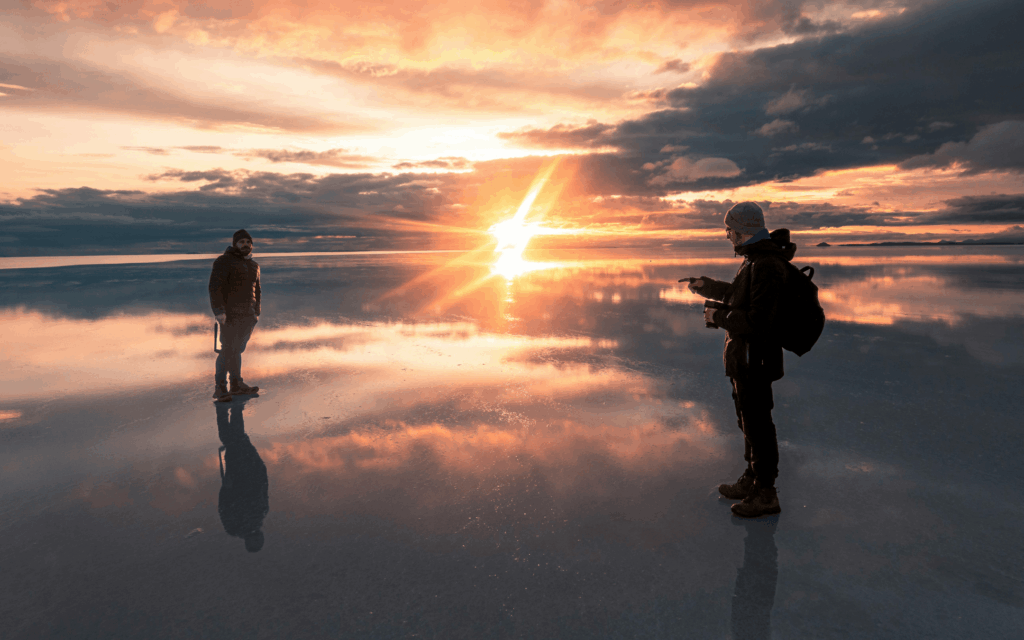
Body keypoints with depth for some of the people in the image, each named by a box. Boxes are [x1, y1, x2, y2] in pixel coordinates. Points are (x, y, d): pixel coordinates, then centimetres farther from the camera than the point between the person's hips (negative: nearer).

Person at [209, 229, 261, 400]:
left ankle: (237, 383, 14)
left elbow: (256, 290, 25)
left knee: (238, 349, 10)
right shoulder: (224, 262, -4)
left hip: (247, 315, 6)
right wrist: (219, 311, -19)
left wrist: (257, 312, 19)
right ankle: (219, 387, -2)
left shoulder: (253, 265, 19)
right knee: (228, 350, -7)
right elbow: (215, 287, -11)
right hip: (229, 314, -6)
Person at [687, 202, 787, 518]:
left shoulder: (766, 266, -23)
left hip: (754, 359, -11)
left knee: (757, 423, -1)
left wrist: (717, 317, -18)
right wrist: (707, 286, 29)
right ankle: (751, 480, 34)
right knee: (748, 419, 20)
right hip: (744, 357, 11)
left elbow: (757, 320, -29)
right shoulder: (753, 260, 11)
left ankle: (766, 494, 11)